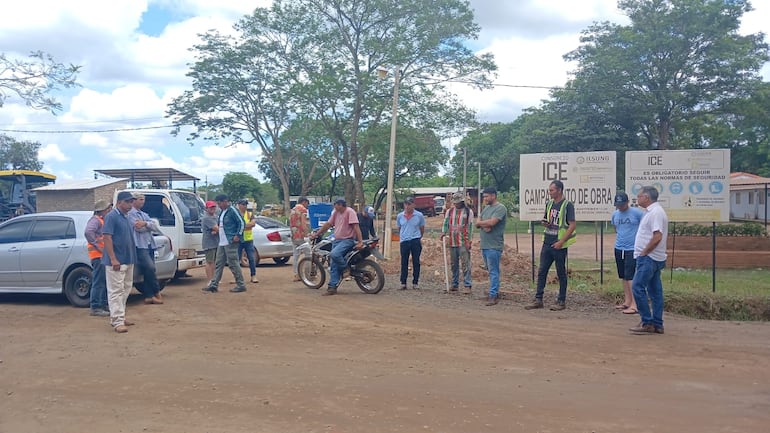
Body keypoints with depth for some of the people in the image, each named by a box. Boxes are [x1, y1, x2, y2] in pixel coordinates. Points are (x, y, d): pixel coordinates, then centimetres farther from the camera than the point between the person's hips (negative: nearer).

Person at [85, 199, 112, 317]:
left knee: (104, 281, 15)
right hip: (98, 255, -10)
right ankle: (95, 308, -5)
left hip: (104, 255, 10)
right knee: (98, 282, -8)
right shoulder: (95, 220, -12)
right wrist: (98, 246, -25)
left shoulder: (103, 220, 19)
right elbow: (88, 232, -29)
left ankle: (103, 304, 24)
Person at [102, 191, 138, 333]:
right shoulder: (111, 216, -11)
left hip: (128, 260, 9)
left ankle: (118, 317, 24)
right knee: (116, 291, -6)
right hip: (116, 261, -9)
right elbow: (107, 238, -17)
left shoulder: (126, 217, 15)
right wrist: (113, 259, -22)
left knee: (125, 290, 14)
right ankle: (117, 321, -5)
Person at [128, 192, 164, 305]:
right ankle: (157, 292, -6)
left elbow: (156, 228, 8)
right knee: (150, 268, -18)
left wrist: (145, 223, -10)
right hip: (140, 245, -8)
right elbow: (138, 228, -14)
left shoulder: (144, 214, 24)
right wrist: (150, 226, 4)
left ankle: (148, 296, 5)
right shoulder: (130, 213, 0)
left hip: (149, 245, 8)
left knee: (148, 271, 4)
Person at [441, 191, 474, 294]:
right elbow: (445, 223, 9)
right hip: (452, 243, 4)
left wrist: (469, 241, -8)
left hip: (463, 243, -4)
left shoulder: (468, 211, 1)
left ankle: (467, 285, -7)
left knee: (465, 264, -8)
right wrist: (444, 233, -11)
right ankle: (455, 284, 18)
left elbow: (470, 226, -2)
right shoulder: (449, 211, 13)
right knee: (454, 265, 10)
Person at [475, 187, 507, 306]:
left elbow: (492, 222, -22)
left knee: (493, 271, -6)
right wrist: (484, 225, -11)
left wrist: (480, 222, -3)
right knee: (491, 270, 14)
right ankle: (495, 292, 23)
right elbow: (477, 224, 12)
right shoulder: (486, 208, 17)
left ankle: (493, 296, -5)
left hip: (494, 246, -8)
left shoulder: (500, 208, -10)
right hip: (484, 245, 8)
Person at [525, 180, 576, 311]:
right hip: (547, 244, 7)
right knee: (542, 272, 6)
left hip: (559, 245, -7)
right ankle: (538, 299, 11)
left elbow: (573, 225, -14)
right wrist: (544, 222, -2)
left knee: (561, 273, 4)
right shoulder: (549, 204, 12)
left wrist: (561, 242, -18)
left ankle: (561, 301, 13)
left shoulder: (567, 205, -9)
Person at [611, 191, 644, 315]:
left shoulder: (636, 212, -9)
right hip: (619, 248, 6)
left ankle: (634, 305, -8)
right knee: (623, 276, 12)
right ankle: (627, 301, 21)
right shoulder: (615, 214, 9)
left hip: (632, 249, -6)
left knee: (630, 277, -10)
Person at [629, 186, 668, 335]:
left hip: (648, 258, -10)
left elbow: (657, 236, -25)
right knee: (655, 291, 11)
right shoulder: (652, 211, 16)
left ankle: (647, 323, -6)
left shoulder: (655, 212, -16)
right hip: (652, 258, 10)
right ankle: (657, 325, 15)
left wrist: (644, 252, -16)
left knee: (637, 287, -10)